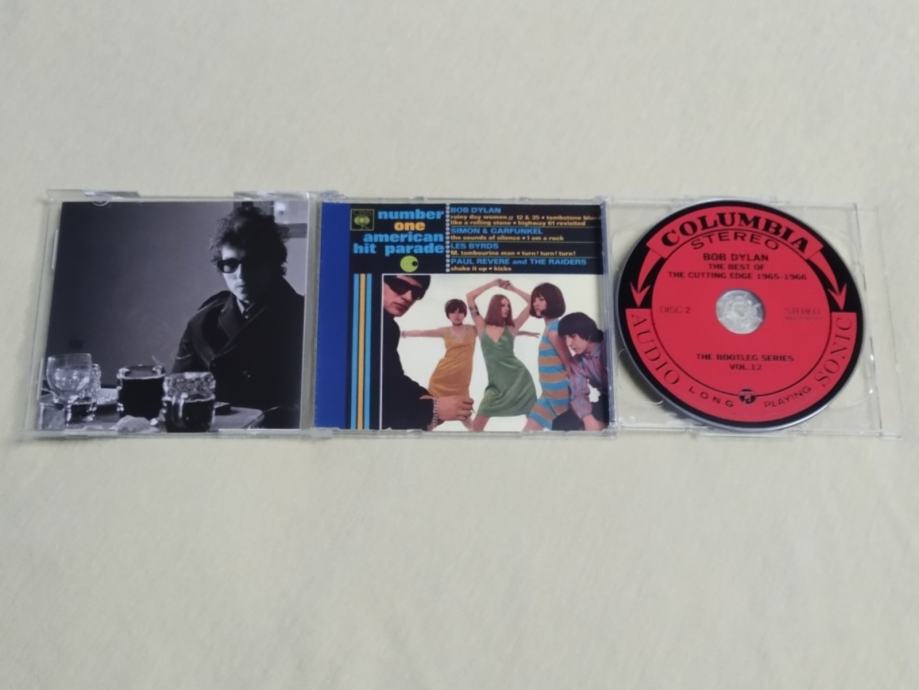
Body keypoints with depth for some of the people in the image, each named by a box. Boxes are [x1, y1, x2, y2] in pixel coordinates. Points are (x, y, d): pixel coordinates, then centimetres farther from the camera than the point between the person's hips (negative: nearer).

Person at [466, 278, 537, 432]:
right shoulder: (482, 327, 4)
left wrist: (513, 288, 1)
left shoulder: (511, 328, 2)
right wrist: (493, 283, 0)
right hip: (497, 384, 0)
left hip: (519, 379, 0)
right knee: (476, 425, -5)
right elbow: (469, 297, -1)